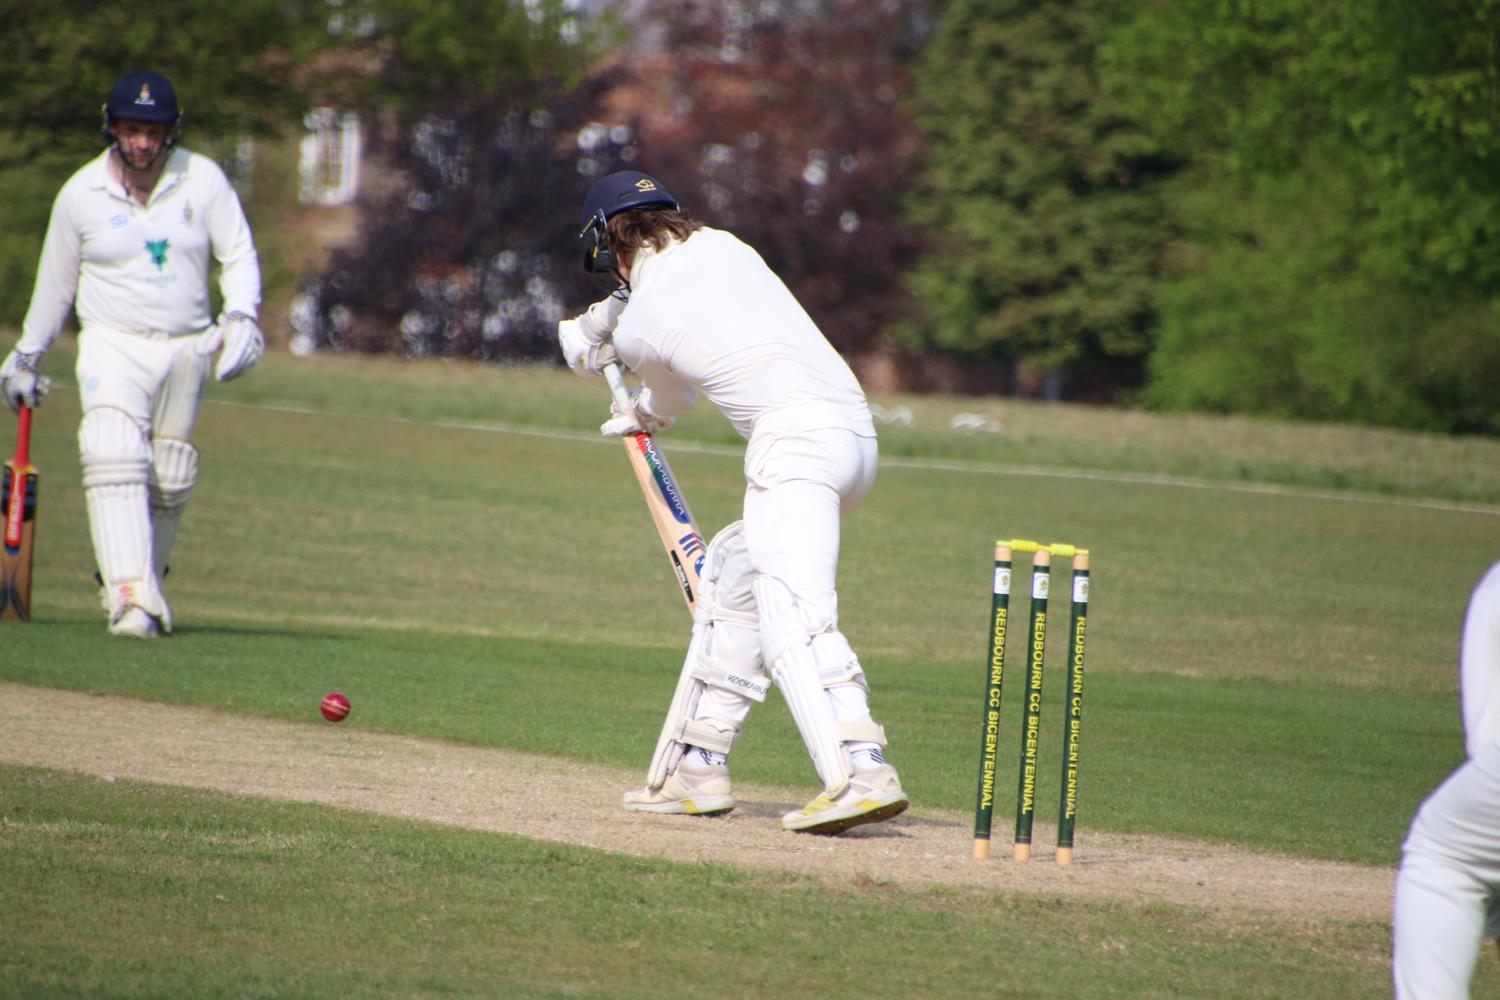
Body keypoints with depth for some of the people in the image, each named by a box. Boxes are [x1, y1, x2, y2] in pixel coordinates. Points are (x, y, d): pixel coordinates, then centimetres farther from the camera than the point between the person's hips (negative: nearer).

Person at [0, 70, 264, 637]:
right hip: (112, 345, -2)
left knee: (169, 482, 5)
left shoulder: (203, 180, 0)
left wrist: (241, 316, -15)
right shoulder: (81, 193, 0)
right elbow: (55, 282, 11)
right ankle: (130, 599, -32)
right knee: (114, 461, -22)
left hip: (186, 350, 2)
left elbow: (238, 255, 4)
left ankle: (144, 591, 24)